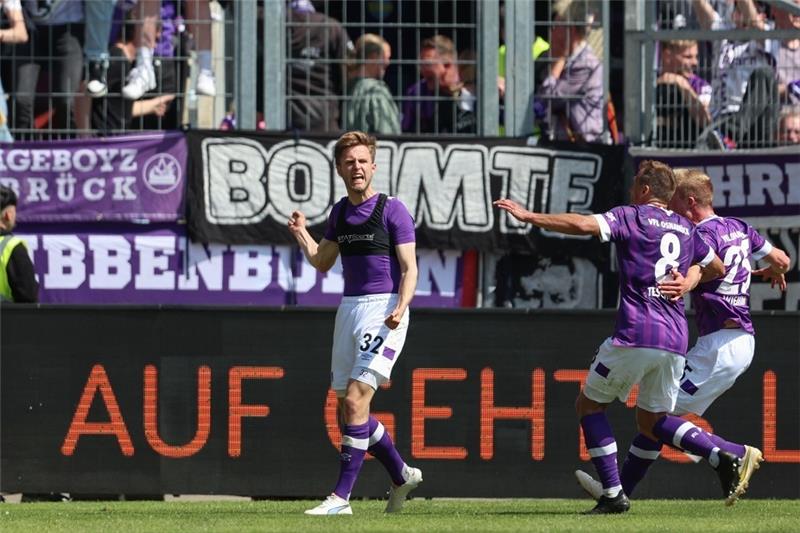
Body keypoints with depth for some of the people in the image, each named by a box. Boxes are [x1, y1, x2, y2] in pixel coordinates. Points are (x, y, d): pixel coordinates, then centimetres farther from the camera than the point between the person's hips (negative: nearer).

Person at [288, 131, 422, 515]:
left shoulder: (392, 210, -6)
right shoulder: (340, 212, 14)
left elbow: (409, 268, -9)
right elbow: (322, 262, 24)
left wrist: (400, 308, -25)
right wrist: (301, 234, 8)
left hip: (384, 310, -8)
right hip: (349, 308, 8)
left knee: (355, 400, -16)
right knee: (349, 408, 9)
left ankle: (341, 497, -15)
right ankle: (401, 476, 27)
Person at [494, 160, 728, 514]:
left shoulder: (631, 217, -1)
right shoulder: (686, 229, 17)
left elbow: (582, 225, -16)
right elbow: (717, 269, 29)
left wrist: (527, 216, -11)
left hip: (635, 335, -6)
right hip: (675, 341, 6)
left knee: (589, 404, 10)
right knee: (651, 420, 18)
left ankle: (613, 494, -1)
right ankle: (720, 455, -6)